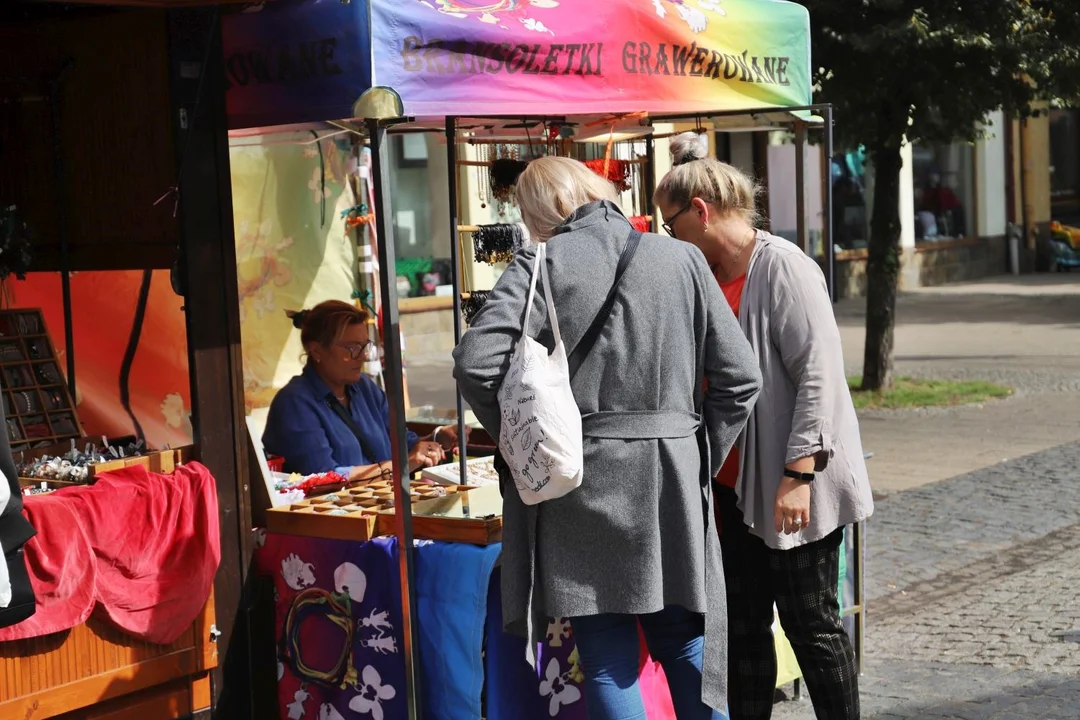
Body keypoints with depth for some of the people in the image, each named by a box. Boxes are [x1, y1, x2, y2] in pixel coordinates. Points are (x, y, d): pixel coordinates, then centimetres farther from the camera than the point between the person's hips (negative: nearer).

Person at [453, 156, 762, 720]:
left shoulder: (541, 262, -3)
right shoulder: (681, 259, 4)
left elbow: (476, 363, -14)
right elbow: (739, 377, 1)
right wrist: (700, 459, 11)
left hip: (578, 482, -2)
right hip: (672, 483, 2)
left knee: (609, 663, 6)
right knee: (685, 649, 17)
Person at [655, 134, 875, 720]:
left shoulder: (783, 267, -14)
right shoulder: (706, 276, 11)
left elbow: (818, 374, -19)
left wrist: (798, 474, -24)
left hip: (793, 491, -8)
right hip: (736, 485, 8)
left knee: (811, 625, 1)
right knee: (742, 627, 12)